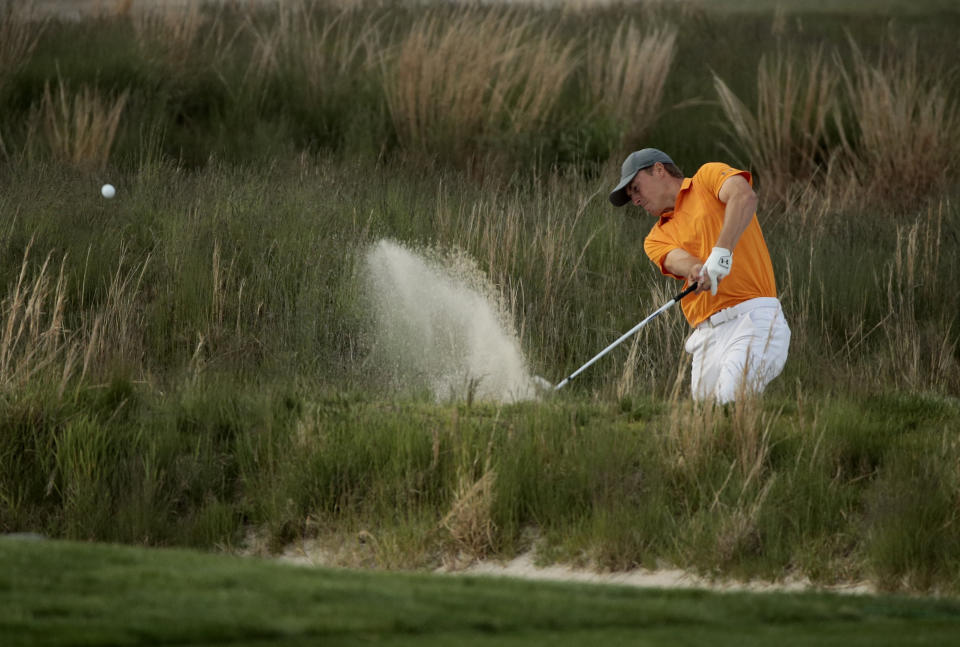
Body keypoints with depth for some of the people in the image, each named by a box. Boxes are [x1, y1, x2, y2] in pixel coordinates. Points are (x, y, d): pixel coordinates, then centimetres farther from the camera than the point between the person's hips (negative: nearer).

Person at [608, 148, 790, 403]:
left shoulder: (709, 175, 9)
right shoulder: (657, 238, 22)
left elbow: (744, 197, -12)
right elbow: (678, 260, -1)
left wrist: (722, 252, -26)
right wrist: (696, 270, -25)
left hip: (753, 318, -6)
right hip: (707, 334, 6)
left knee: (733, 399, -27)